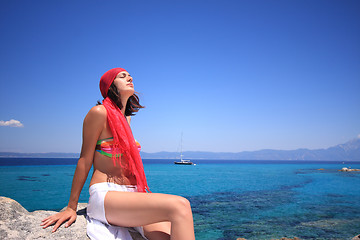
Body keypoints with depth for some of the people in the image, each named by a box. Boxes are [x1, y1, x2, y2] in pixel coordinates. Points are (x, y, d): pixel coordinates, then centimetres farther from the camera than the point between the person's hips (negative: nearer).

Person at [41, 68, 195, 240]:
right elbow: (85, 160, -4)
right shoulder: (99, 112, -5)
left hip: (132, 194, 7)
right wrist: (71, 208, -1)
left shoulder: (126, 118, 19)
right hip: (105, 195, -7)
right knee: (180, 206, -28)